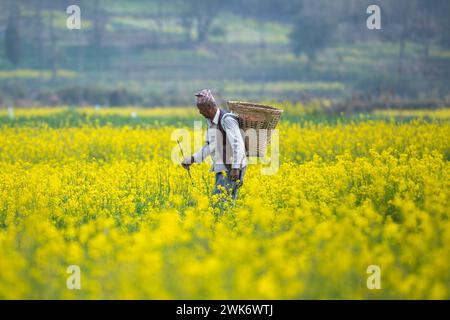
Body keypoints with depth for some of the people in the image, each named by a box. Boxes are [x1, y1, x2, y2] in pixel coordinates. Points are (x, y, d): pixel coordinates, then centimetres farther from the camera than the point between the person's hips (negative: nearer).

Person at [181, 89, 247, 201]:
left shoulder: (227, 120, -18)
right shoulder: (210, 121, 11)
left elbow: (238, 144, -26)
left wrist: (235, 168, -36)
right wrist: (192, 159, 16)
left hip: (232, 169, -9)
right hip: (221, 169, 9)